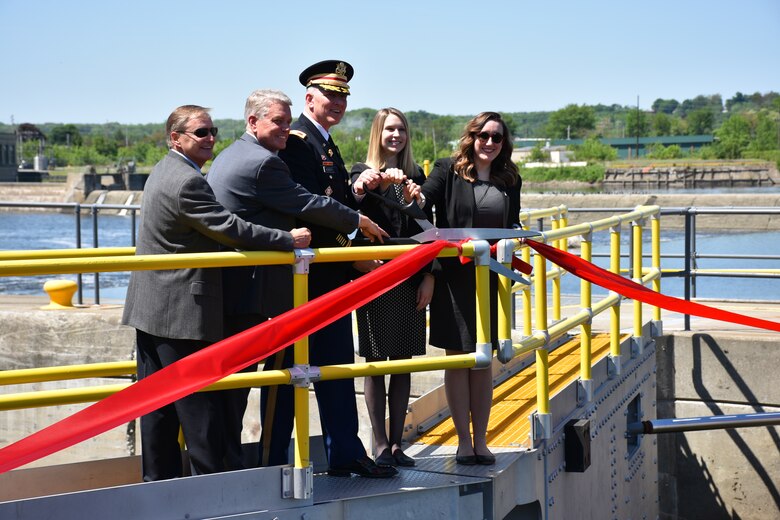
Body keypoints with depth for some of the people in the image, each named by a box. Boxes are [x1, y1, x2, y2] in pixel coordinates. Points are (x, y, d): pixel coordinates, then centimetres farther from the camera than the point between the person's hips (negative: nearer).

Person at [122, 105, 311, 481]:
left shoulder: (165, 172, 15)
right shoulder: (187, 181, -18)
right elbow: (230, 229, -21)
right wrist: (289, 239, -12)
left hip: (151, 309, 10)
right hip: (183, 313, -10)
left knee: (159, 405, 12)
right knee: (199, 405, -3)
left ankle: (159, 479, 19)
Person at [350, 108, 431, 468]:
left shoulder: (415, 175, 12)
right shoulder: (363, 172, 0)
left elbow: (425, 228, 13)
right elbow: (356, 211, -22)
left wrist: (429, 276, 4)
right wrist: (383, 181, -40)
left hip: (410, 279, 4)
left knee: (404, 364, 6)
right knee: (376, 362, 0)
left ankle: (397, 444, 13)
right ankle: (381, 446, 5)